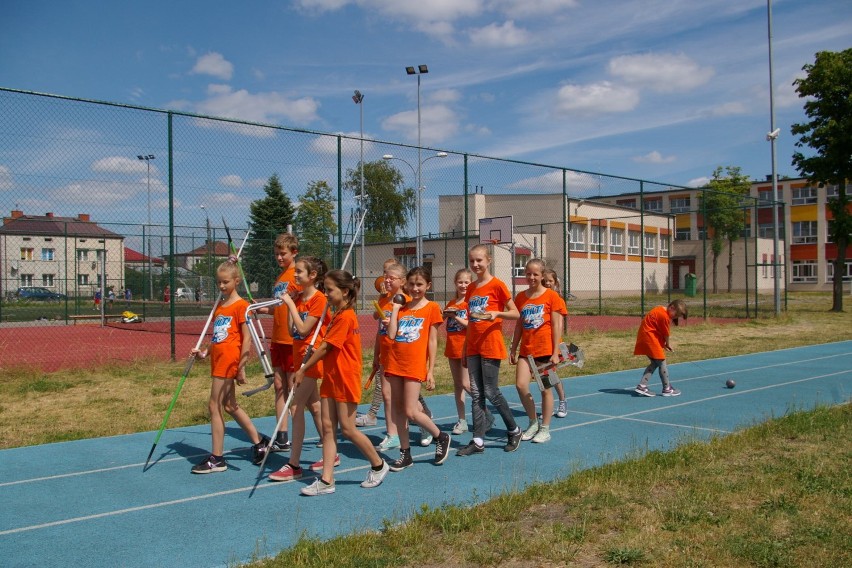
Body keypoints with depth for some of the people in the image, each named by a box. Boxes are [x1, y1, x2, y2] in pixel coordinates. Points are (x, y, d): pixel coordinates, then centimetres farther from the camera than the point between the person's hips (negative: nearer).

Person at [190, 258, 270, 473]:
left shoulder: (241, 306, -10)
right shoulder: (219, 306, 15)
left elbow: (246, 339, -13)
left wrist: (241, 367, -15)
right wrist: (204, 353, 4)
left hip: (229, 361, -9)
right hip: (218, 360, 9)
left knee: (214, 406, -6)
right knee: (230, 405, 14)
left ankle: (217, 459, 4)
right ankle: (259, 442, 28)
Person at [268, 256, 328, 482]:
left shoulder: (319, 299, -15)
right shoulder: (298, 297, 10)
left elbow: (303, 329, -19)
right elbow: (292, 330, 5)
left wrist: (291, 305, -15)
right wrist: (288, 306, -3)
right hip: (299, 355, 9)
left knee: (296, 407, -10)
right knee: (314, 406, 15)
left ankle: (293, 465, -5)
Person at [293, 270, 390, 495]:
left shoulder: (345, 317, -17)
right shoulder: (337, 315, 13)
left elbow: (325, 347, -17)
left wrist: (303, 369, -10)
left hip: (345, 379, -9)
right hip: (330, 378, 9)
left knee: (347, 429, -1)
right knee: (328, 428, 6)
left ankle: (378, 466, 19)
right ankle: (326, 480, 8)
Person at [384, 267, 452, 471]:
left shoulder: (432, 308, 0)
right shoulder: (401, 307, 11)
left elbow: (432, 341, -2)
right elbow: (391, 335, 0)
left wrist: (431, 371, -5)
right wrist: (395, 308, 1)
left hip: (415, 365, -5)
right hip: (395, 362, 5)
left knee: (411, 412, -10)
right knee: (397, 409, 7)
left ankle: (441, 437, 14)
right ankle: (405, 454, 18)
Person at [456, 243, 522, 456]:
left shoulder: (497, 285, -7)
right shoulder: (471, 289, 12)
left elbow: (515, 314, -5)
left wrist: (497, 313, -23)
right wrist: (465, 348, 17)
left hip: (491, 346, -6)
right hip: (473, 347, 7)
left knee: (491, 392, -4)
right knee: (476, 394, 5)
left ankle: (514, 431, 16)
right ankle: (478, 441, 9)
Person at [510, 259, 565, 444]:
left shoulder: (551, 296, -4)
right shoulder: (520, 297, 8)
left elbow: (557, 325, -6)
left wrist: (555, 352, -10)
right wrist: (513, 349, 10)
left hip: (545, 349, -4)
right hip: (526, 350, 4)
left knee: (545, 389, 4)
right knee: (521, 385, -8)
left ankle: (545, 429, 17)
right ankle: (533, 422, 13)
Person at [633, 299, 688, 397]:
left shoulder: (660, 310, 12)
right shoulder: (665, 316, -19)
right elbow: (666, 334, -9)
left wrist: (664, 344, 7)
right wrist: (667, 344, 10)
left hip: (644, 336, 10)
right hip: (650, 337, -10)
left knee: (654, 363, 13)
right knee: (661, 362, -1)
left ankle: (642, 386, 6)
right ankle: (667, 389, 7)